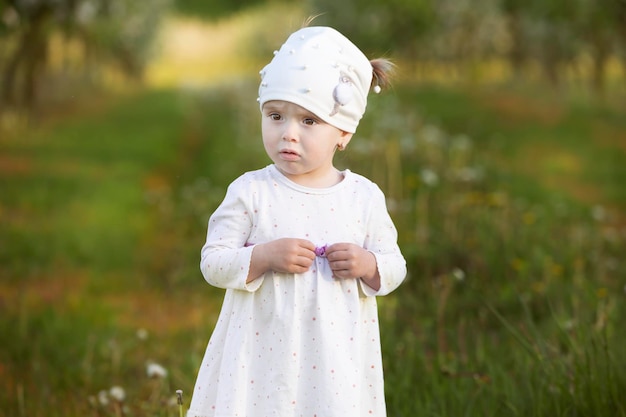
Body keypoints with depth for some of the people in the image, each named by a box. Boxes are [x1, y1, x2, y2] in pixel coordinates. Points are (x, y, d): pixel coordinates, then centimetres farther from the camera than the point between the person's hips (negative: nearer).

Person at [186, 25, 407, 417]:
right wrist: (265, 256, -20)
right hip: (262, 353, -1)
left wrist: (368, 265, -14)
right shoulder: (250, 192, -5)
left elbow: (394, 264, 7)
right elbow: (213, 262, -5)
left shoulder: (364, 197, 0)